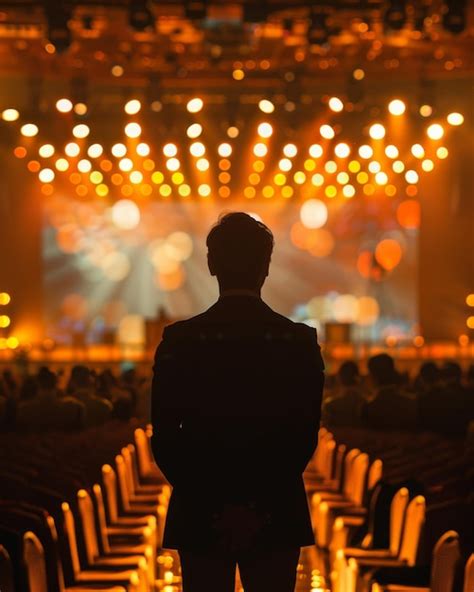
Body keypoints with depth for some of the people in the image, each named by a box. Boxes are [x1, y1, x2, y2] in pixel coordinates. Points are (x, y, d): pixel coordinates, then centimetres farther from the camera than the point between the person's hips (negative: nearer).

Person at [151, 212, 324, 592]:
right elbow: (304, 438, -7)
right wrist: (260, 507, -7)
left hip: (200, 518, 0)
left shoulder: (180, 340, -4)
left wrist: (213, 506, -3)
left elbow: (164, 439, -5)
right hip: (278, 518, 0)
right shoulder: (300, 341, -3)